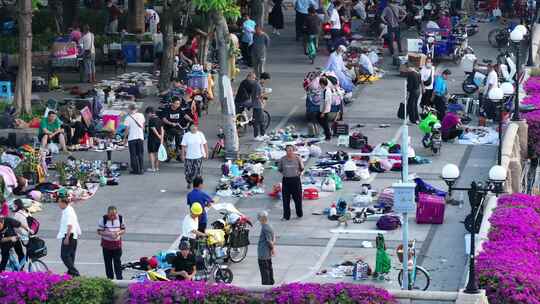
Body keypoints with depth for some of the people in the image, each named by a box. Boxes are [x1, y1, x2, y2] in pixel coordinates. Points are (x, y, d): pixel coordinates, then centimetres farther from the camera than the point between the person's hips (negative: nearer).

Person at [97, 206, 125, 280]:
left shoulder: (120, 218, -4)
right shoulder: (103, 219, -10)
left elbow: (123, 230, 6)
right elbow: (99, 232, -7)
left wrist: (119, 233, -16)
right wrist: (108, 234, -22)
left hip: (117, 244, 0)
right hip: (106, 244, 0)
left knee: (117, 262, -2)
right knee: (108, 263, 7)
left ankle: (119, 278, 3)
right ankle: (110, 278, 17)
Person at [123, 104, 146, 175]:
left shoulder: (128, 117, -10)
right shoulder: (141, 115, 2)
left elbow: (127, 129, -9)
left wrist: (125, 138, 1)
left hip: (132, 138, -4)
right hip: (140, 137, 4)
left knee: (133, 155, 4)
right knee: (141, 154, 12)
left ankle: (136, 169, 5)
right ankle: (141, 169, 13)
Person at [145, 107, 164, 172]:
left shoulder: (151, 120, -14)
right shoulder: (159, 119, 9)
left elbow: (154, 129, -20)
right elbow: (162, 129, 8)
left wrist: (159, 136, -11)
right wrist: (162, 138, 7)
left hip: (152, 138, -7)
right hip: (158, 139, 7)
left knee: (151, 153, -1)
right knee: (157, 153, 15)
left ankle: (152, 167, -4)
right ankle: (157, 167, 20)